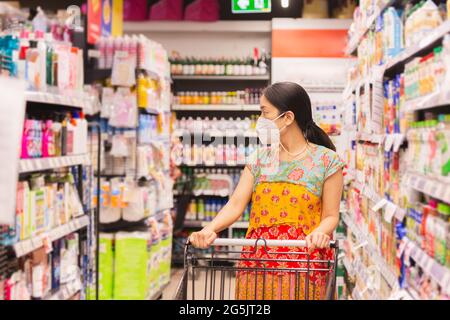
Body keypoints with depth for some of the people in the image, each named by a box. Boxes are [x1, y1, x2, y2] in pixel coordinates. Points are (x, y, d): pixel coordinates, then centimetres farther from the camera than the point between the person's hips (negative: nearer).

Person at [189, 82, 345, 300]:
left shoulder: (326, 161, -2)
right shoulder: (259, 159, 9)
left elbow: (331, 216, -3)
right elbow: (236, 204, -2)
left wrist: (320, 232, -25)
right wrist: (210, 229, -19)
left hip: (303, 264, -3)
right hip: (257, 260, 3)